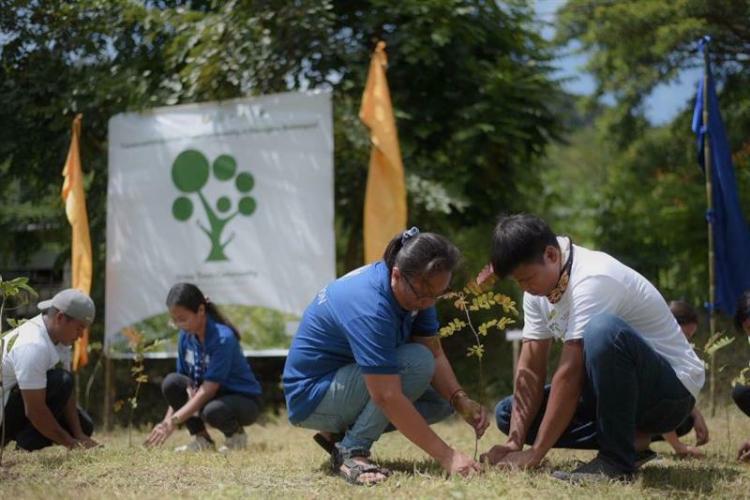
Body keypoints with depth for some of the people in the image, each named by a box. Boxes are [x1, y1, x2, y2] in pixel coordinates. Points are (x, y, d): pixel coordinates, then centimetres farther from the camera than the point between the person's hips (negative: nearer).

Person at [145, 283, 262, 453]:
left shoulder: (223, 338, -26)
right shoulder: (185, 336, -5)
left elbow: (208, 390, -28)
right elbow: (178, 387, -1)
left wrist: (173, 421, -32)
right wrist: (166, 421, -17)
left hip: (245, 400, -6)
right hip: (212, 394, 7)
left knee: (212, 411, -38)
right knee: (171, 382, -17)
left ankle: (236, 435, -4)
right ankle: (201, 439, -5)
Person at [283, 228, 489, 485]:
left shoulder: (418, 288, -7)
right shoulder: (369, 305, -34)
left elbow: (435, 354, -3)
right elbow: (387, 396, -37)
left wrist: (461, 401, -22)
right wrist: (447, 456, -37)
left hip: (344, 382, 9)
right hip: (311, 396, -9)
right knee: (416, 361, -26)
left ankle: (338, 434, 8)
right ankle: (352, 452, -17)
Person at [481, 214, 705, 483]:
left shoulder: (592, 279, -27)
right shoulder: (538, 282, 0)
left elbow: (570, 373, -29)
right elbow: (530, 368, -3)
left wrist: (534, 454, -27)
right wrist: (514, 442, -13)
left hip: (670, 389, -9)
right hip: (621, 390, 9)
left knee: (603, 329, -39)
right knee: (508, 413, 2)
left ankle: (616, 459, -24)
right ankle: (628, 437, 0)